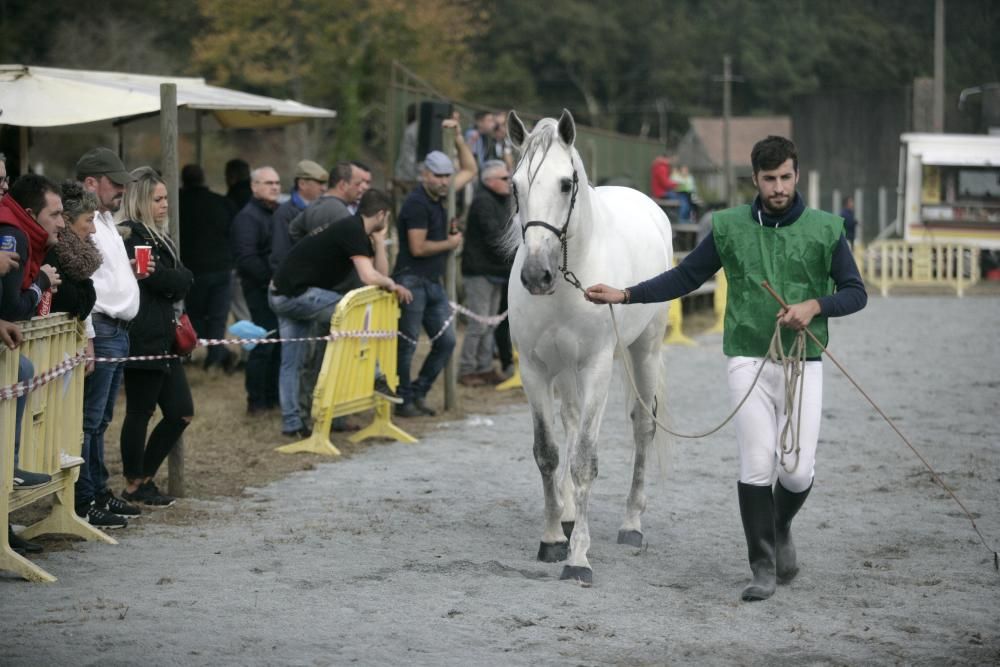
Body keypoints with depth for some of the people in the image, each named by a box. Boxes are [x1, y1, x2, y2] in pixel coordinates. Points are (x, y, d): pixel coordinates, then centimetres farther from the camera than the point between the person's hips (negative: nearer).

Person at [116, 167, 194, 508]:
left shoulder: (158, 235, 21)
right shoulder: (131, 235, -11)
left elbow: (182, 280, 13)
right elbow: (161, 278, -17)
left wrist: (173, 282, -6)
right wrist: (181, 280, 0)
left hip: (164, 338, 10)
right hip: (144, 338, -10)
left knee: (181, 412, 9)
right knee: (140, 412, -1)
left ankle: (144, 477, 19)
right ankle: (135, 486, 8)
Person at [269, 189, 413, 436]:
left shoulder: (352, 229, 17)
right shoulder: (353, 231, -13)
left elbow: (380, 273, 15)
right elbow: (369, 277, -23)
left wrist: (379, 240, 7)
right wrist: (393, 285, -5)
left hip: (281, 295, 10)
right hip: (298, 294, -10)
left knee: (291, 364, 11)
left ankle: (291, 423, 14)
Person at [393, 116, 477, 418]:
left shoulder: (439, 195, 11)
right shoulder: (417, 203, -14)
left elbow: (470, 170, 23)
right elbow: (418, 247, -20)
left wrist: (458, 137, 11)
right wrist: (450, 244, -5)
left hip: (434, 283, 9)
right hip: (412, 282, -9)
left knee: (445, 341, 7)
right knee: (407, 345, -3)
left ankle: (418, 393, 16)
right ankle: (404, 400, 4)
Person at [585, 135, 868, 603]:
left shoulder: (825, 229, 1)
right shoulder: (729, 227, 3)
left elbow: (855, 292, 5)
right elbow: (685, 277, 9)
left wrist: (815, 306, -14)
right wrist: (625, 295, -1)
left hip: (803, 363, 0)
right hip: (749, 361, 0)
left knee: (797, 469, -3)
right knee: (756, 466, -5)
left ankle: (780, 528, 29)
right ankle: (764, 568, 5)